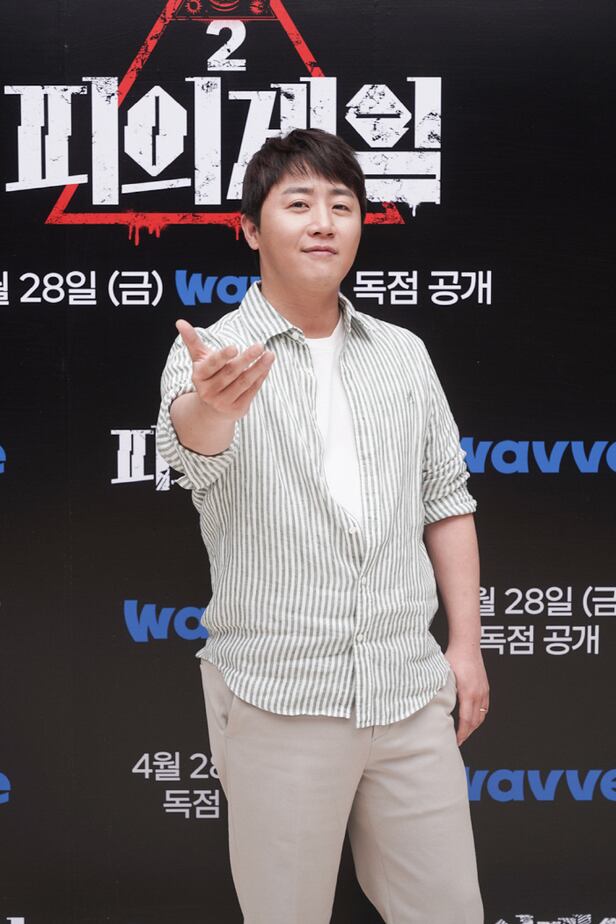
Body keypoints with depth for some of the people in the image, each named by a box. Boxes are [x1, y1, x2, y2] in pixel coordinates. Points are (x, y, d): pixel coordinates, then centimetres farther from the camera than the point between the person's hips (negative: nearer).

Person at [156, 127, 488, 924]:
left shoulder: (403, 353, 10)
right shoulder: (211, 355, -4)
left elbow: (446, 501, 13)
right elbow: (189, 453, -26)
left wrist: (466, 644, 7)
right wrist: (210, 406, -50)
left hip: (412, 691, 4)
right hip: (278, 699, -3)